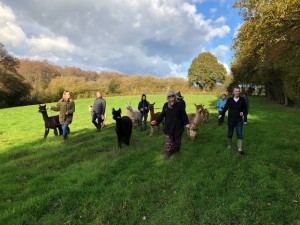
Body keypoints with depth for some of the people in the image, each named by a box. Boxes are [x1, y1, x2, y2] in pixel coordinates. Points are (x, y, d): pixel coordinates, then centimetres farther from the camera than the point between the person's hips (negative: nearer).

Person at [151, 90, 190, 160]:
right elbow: (162, 115, 3)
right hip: (169, 126, 1)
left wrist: (186, 123, -17)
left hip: (178, 126, 0)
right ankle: (167, 154, 10)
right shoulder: (166, 105, 2)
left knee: (177, 140, 15)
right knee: (168, 141, 1)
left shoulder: (179, 105, -4)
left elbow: (184, 115, -5)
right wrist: (156, 121, -9)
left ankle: (176, 150, 36)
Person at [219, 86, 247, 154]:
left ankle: (239, 148, -3)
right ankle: (229, 145, 33)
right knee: (230, 133, 12)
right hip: (231, 120, 1)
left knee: (239, 134, -6)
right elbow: (225, 108, 3)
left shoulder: (242, 100, -1)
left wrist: (243, 112, -14)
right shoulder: (229, 100, -2)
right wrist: (221, 114, -10)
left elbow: (245, 109, 7)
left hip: (239, 120, 0)